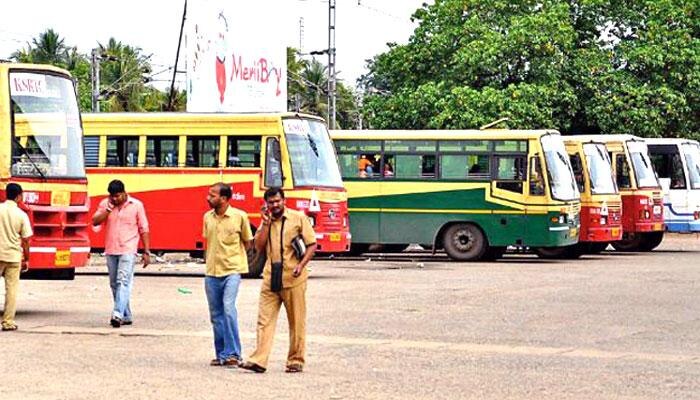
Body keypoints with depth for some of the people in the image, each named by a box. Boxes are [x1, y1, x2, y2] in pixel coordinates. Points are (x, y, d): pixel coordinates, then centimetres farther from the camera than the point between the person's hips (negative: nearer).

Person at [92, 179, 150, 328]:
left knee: (123, 282, -17)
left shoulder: (136, 205, 0)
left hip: (128, 250, -5)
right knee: (115, 284, 10)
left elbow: (144, 229, 3)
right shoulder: (105, 204, 7)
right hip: (110, 250, 5)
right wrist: (108, 210, -12)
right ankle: (126, 316, 20)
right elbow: (95, 222, -2)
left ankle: (118, 314, -28)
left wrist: (146, 252, -1)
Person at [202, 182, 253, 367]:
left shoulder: (239, 216, -6)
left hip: (232, 271, -5)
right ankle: (221, 354, 17)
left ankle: (233, 354, -13)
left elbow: (248, 242, 5)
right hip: (212, 272, 5)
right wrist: (212, 259, 11)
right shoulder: (207, 217, 7)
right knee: (216, 314, 8)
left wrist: (232, 256, 1)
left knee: (228, 309, -18)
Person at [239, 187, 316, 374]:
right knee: (265, 320, -3)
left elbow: (312, 244, -1)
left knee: (297, 322, 2)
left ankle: (296, 361, 10)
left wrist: (301, 265, -14)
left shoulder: (298, 218, 1)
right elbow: (259, 247, 5)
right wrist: (266, 223, -3)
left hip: (293, 279, -4)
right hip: (270, 279, 4)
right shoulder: (266, 221, 14)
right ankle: (259, 360, -6)